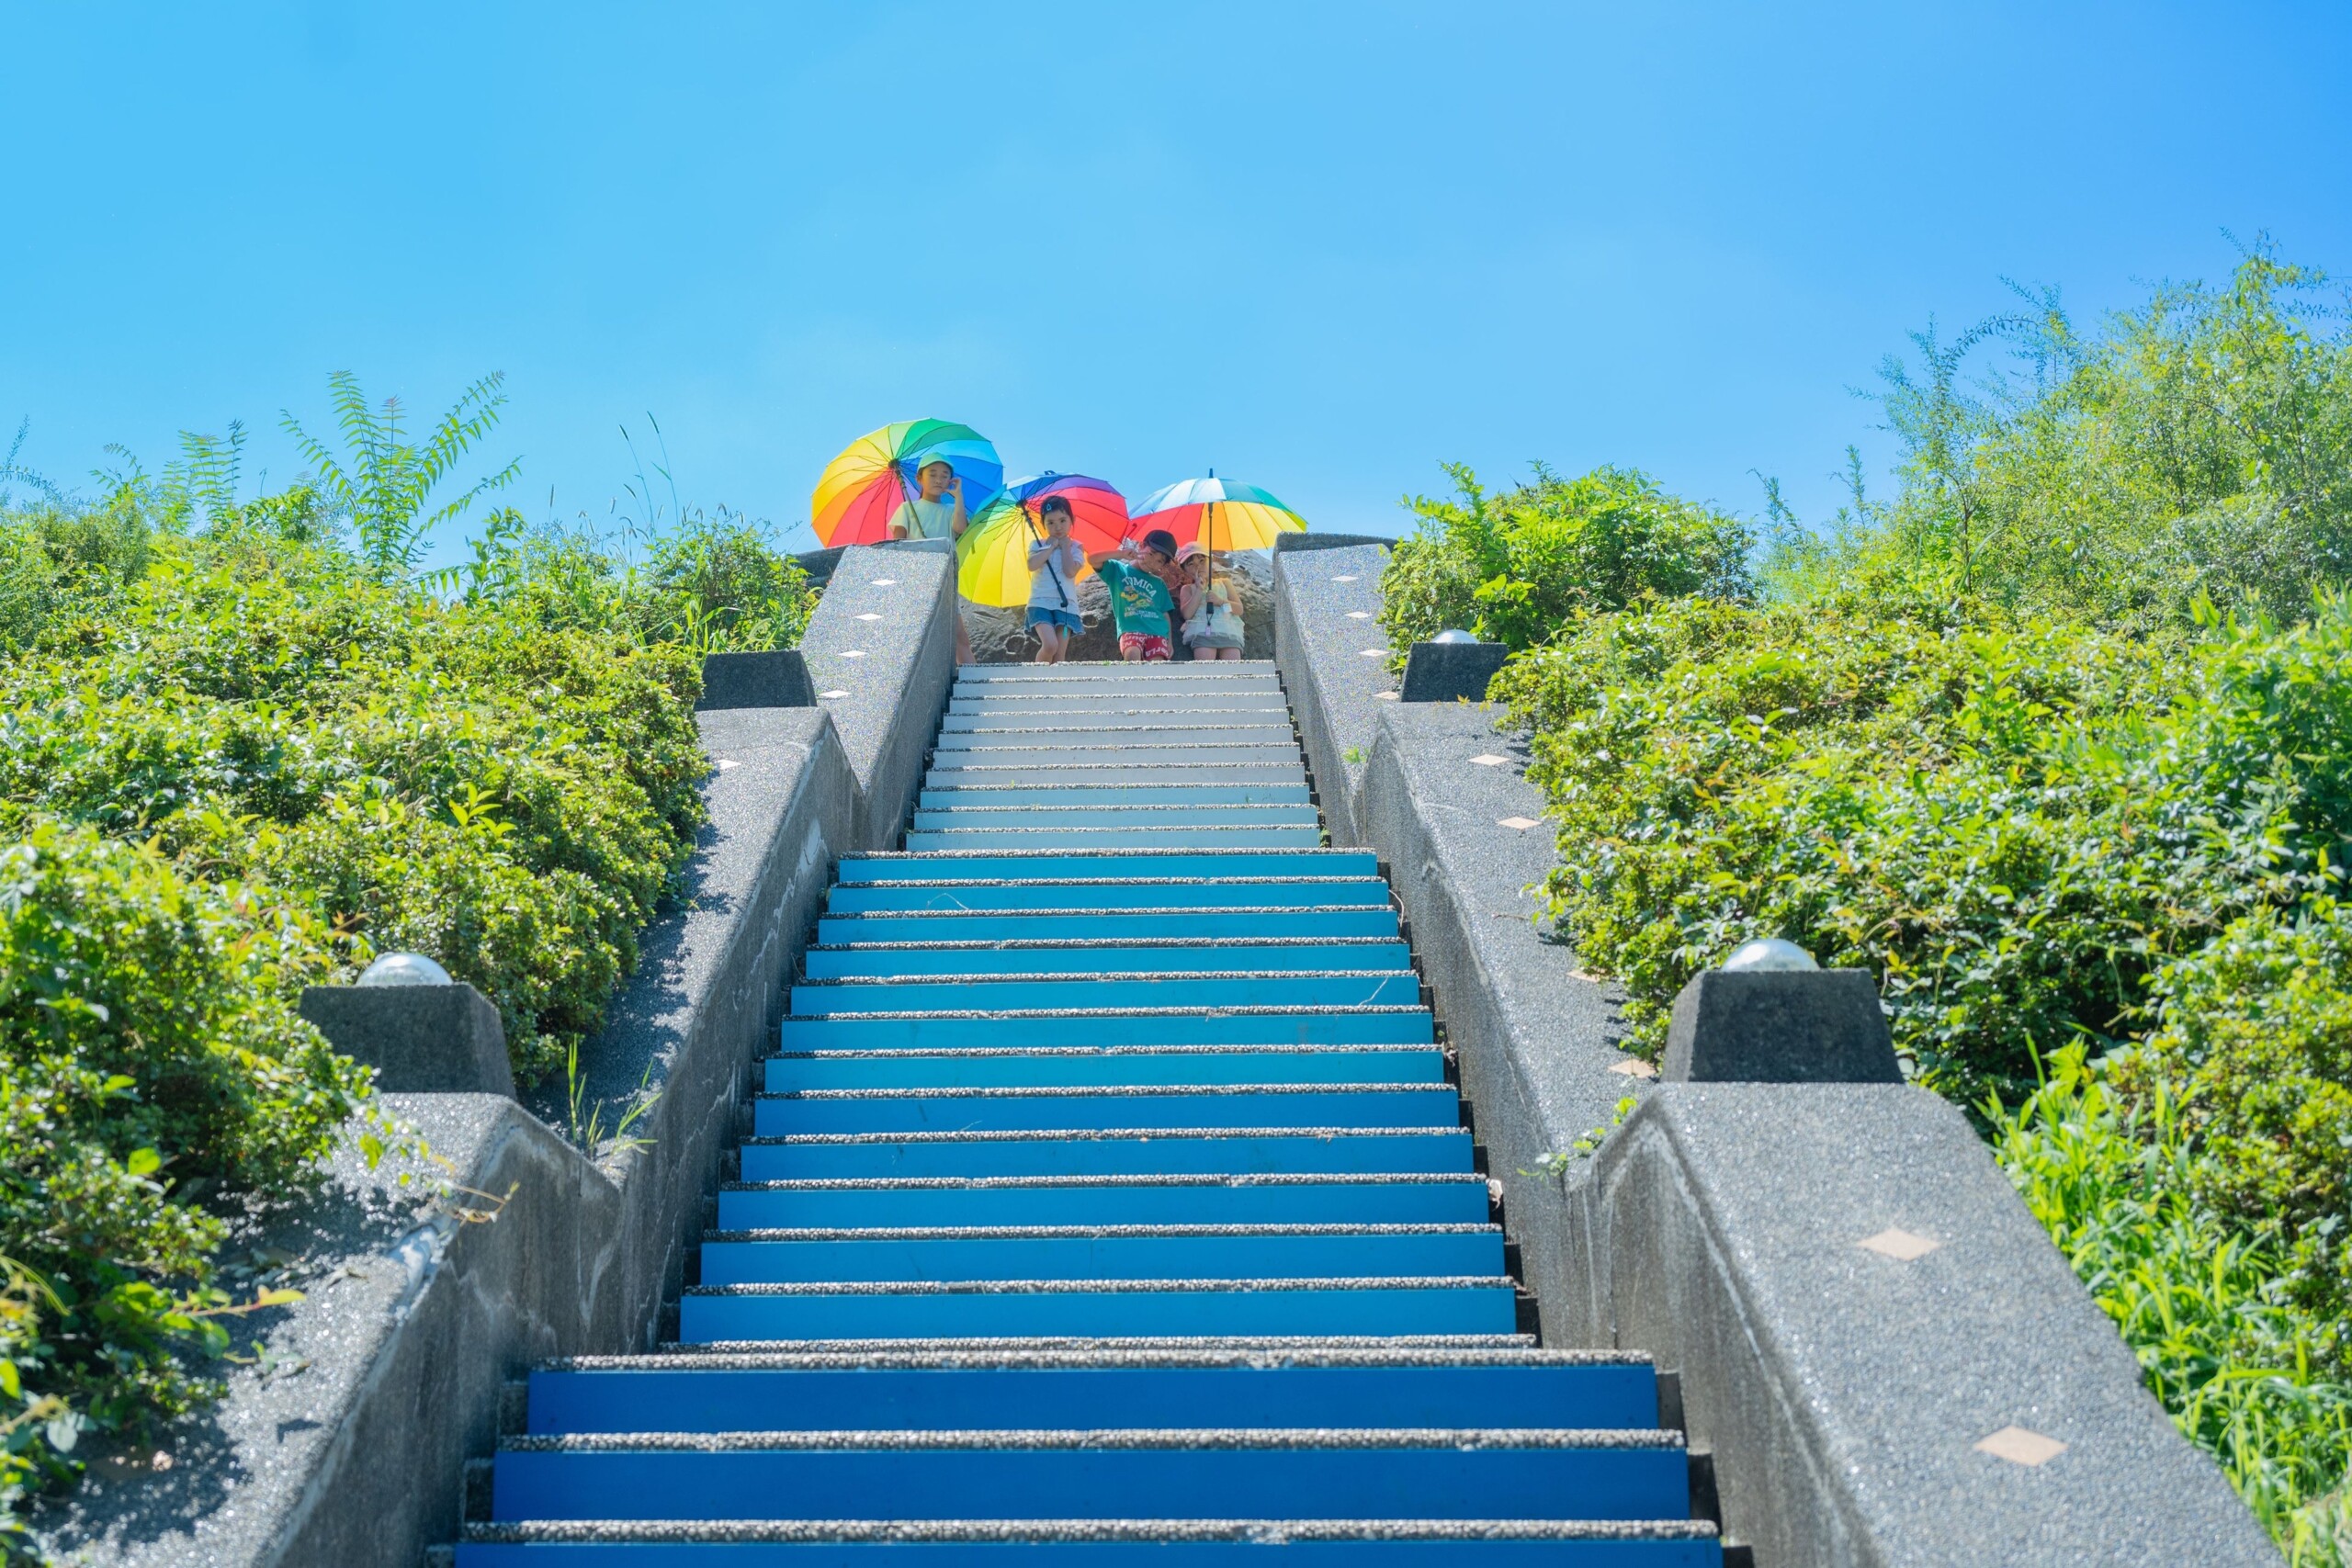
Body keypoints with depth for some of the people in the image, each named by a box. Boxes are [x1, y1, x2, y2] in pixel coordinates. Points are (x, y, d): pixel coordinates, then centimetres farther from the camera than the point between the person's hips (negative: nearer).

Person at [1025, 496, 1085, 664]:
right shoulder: (1038, 545, 10)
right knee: (1050, 645, -24)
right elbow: (1032, 565, -11)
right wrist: (1052, 546, -4)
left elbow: (1070, 571, -9)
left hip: (1066, 605, 1)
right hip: (1041, 603, -1)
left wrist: (1065, 546, 0)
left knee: (1060, 654, -5)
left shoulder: (1075, 547, 10)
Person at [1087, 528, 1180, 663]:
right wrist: (1121, 553, -8)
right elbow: (1092, 559, 0)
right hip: (1130, 630, -3)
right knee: (1132, 654, -33)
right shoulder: (1118, 570, 13)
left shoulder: (1159, 583, 22)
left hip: (1157, 632, 3)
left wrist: (1169, 643, 11)